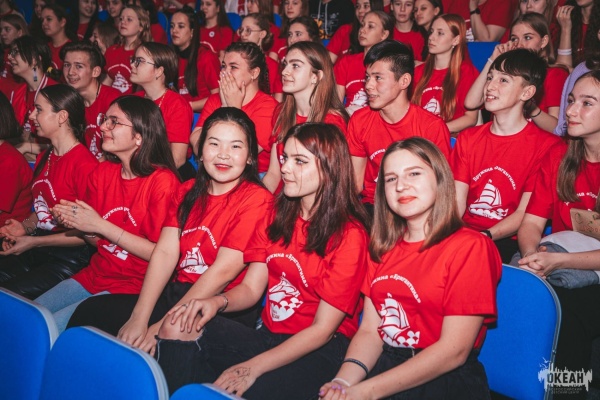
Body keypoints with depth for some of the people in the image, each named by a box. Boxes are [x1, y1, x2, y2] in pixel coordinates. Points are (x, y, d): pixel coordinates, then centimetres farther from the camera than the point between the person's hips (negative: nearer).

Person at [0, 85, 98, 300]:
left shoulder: (85, 165, -17)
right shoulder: (44, 158, 12)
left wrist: (34, 242, -13)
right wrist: (25, 226, 2)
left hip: (71, 256, -8)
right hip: (38, 248, 8)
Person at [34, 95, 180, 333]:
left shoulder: (163, 181, -16)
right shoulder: (103, 172, 4)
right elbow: (99, 240, 13)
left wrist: (100, 226, -19)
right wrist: (75, 222, -9)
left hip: (133, 286, -6)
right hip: (94, 275, 7)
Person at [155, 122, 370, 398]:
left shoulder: (349, 235, -12)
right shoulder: (277, 217, 10)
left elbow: (323, 329, -14)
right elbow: (251, 287, 7)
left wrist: (254, 367, -20)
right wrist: (217, 301, -16)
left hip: (319, 350, -6)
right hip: (268, 334, 6)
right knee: (178, 330, -16)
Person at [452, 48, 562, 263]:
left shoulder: (545, 146, -4)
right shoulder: (467, 138, 13)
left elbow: (526, 213, -8)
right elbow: (457, 203, 4)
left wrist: (484, 237, -23)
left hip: (506, 243, -4)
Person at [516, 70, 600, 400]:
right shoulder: (559, 160, 7)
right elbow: (532, 223, 3)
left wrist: (558, 261, -24)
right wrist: (532, 255, -18)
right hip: (553, 270, 4)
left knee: (565, 309, -26)